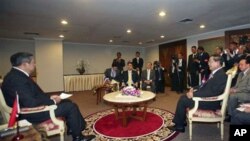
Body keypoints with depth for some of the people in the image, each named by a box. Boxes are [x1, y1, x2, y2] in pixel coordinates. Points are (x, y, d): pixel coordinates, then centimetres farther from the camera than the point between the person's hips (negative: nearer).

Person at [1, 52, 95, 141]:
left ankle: (72, 128, 23)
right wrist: (52, 101, -17)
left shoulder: (18, 75, 7)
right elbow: (30, 103, -31)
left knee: (67, 102, 13)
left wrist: (50, 97, 2)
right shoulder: (16, 78, -26)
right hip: (31, 113, -10)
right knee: (71, 107, -11)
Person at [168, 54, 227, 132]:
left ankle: (179, 126, 5)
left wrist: (194, 94, -26)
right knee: (183, 97, 6)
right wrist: (194, 88, 4)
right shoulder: (215, 72, 10)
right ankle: (181, 121, 15)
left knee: (183, 100, -12)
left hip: (210, 102, -10)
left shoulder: (221, 75, -21)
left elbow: (212, 92, -29)